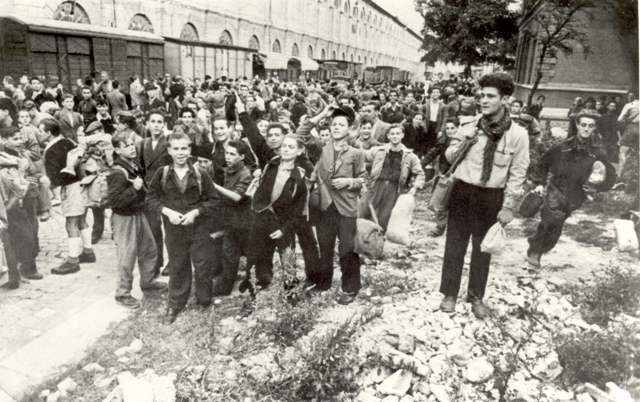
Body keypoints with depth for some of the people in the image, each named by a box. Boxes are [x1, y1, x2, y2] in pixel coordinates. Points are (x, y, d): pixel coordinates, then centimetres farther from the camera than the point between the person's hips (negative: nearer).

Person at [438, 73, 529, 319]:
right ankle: (450, 293, 24)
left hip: (492, 197, -1)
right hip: (463, 191, 1)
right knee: (454, 245, 9)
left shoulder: (518, 134, -7)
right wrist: (462, 143, -12)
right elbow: (449, 158, 8)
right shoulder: (469, 127, -1)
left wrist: (508, 206, -7)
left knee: (482, 249, 12)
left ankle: (476, 296, 29)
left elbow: (517, 174, -4)